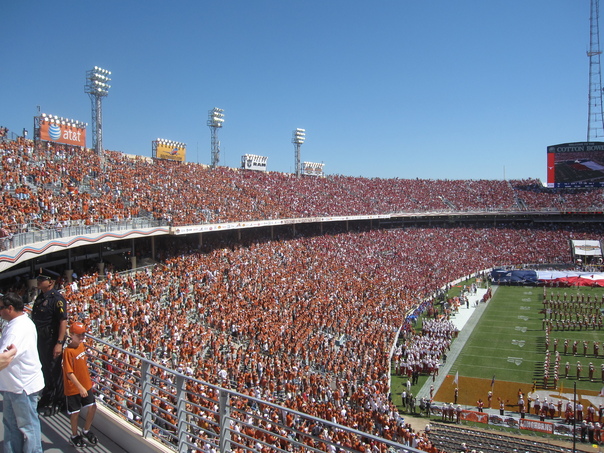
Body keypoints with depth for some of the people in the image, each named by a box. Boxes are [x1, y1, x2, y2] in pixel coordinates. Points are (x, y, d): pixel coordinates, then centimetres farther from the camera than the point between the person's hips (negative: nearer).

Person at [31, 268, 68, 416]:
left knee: (54, 371, 4)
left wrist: (59, 343, -26)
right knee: (44, 369, 20)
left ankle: (57, 402, 20)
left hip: (52, 340, -8)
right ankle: (47, 399, 37)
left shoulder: (57, 298, -19)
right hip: (40, 340, 8)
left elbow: (63, 321, -23)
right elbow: (35, 318, 18)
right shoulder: (40, 297, 8)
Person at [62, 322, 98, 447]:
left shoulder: (82, 345, 2)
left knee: (93, 407, 9)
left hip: (86, 385, 7)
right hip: (73, 388, -7)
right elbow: (69, 373, -21)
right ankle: (74, 436, 31)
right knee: (75, 412, 9)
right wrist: (80, 387, -21)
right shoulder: (68, 351, -21)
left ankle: (86, 431, 31)